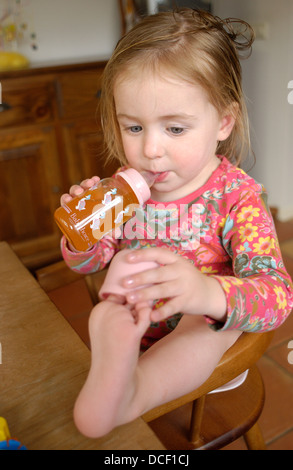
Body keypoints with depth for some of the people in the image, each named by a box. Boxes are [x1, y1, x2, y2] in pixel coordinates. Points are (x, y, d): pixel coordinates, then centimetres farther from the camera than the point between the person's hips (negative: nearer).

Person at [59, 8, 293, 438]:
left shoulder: (236, 195, -19)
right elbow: (88, 262, 5)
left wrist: (209, 293, -53)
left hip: (205, 337, -3)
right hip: (129, 323, 4)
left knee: (222, 315, -33)